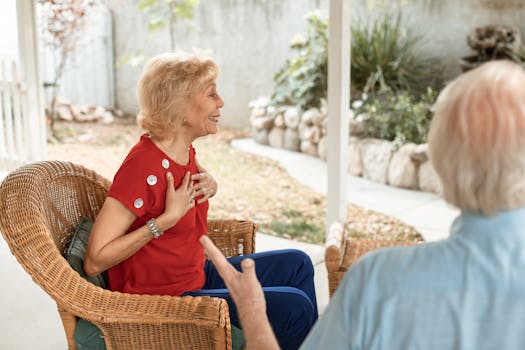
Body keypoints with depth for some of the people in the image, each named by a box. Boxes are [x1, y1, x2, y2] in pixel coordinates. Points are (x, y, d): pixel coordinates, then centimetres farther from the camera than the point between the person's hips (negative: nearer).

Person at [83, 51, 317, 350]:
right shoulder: (144, 166, -26)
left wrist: (209, 185, 0)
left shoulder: (185, 151, -1)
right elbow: (95, 262, -27)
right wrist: (168, 218, -28)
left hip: (196, 276, 9)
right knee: (294, 307, -14)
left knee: (296, 264, 10)